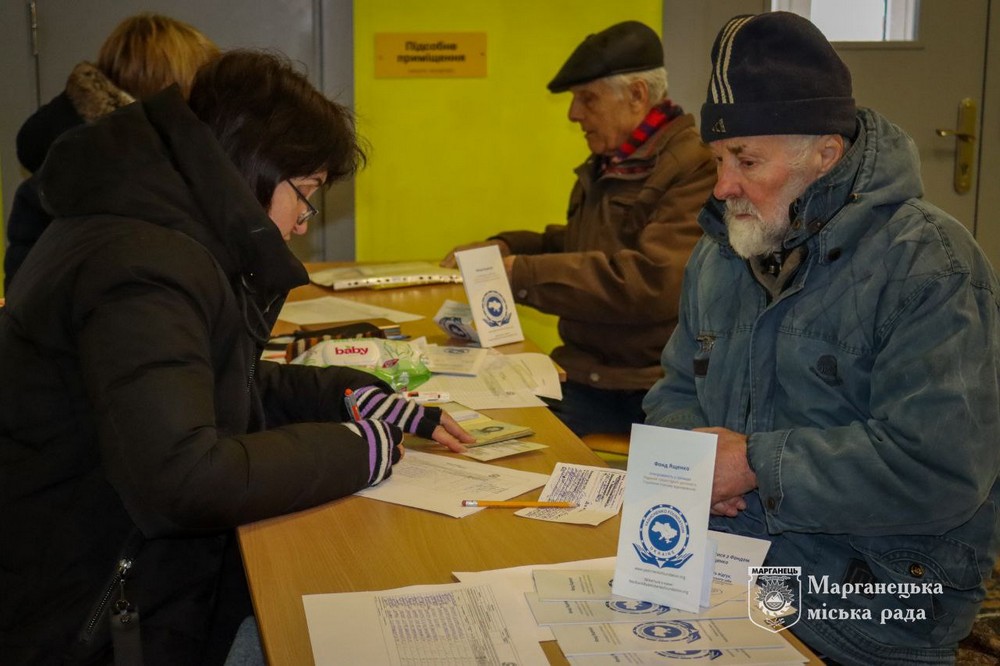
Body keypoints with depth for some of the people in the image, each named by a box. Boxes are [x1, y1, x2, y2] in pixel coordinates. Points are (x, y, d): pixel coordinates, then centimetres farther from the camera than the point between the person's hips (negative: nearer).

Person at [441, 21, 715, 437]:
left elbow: (653, 281, -24)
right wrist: (505, 248, 15)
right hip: (583, 378, 7)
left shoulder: (697, 168, -12)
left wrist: (522, 274, -21)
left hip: (648, 397, -7)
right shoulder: (605, 166, 17)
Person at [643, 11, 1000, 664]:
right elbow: (675, 394, 19)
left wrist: (758, 464, -18)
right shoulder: (721, 254, 12)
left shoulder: (926, 262, -14)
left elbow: (939, 468, -23)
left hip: (865, 606, -6)